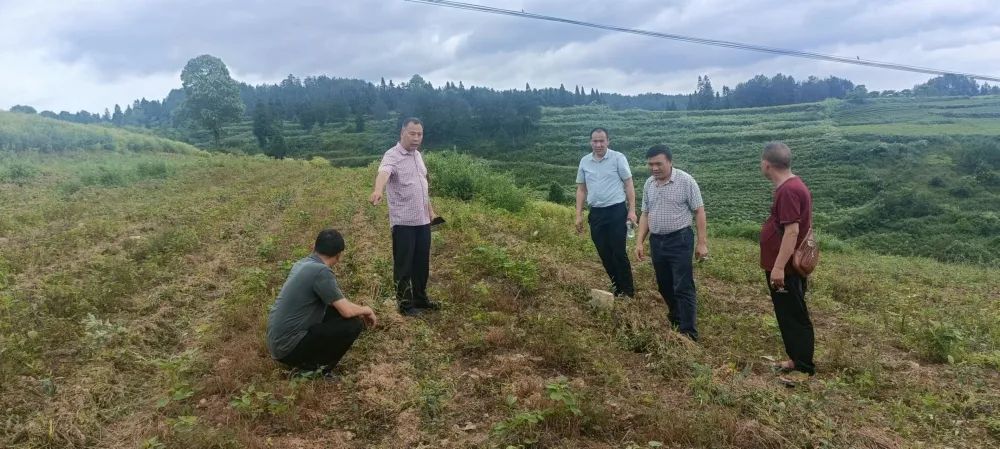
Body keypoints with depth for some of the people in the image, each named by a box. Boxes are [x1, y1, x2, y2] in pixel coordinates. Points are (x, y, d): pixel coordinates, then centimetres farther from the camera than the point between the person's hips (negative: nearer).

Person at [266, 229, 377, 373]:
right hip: (288, 348, -9)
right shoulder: (321, 272, -19)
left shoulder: (302, 264, 9)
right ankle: (315, 367, 1)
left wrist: (360, 311, 26)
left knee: (336, 310, 16)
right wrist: (366, 310, 2)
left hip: (277, 340, 9)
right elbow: (347, 311, -18)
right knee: (353, 324, -12)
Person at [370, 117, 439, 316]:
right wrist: (378, 190, -56)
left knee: (422, 263, 15)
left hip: (422, 220, 7)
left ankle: (420, 299, 29)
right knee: (404, 264, 2)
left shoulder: (418, 155, 13)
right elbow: (383, 173, -35)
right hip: (403, 221, -7)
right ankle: (404, 304, 13)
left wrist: (430, 210, 23)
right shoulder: (392, 156, -13)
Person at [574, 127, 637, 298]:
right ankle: (617, 286, 25)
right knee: (604, 254, 10)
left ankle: (628, 290, 10)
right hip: (596, 213, 5)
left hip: (617, 211, -4)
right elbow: (581, 189, 11)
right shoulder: (584, 161, 6)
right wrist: (579, 215, 7)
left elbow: (629, 185, -4)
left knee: (619, 252, -3)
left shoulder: (618, 158, -6)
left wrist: (632, 210, -10)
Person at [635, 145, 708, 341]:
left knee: (683, 288, -6)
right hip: (656, 241, 6)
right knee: (665, 287, 16)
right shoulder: (648, 184, 7)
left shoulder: (685, 181, -10)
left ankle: (689, 334, -1)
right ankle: (675, 320, 35)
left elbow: (699, 212, -9)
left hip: (680, 240, -6)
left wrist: (702, 243, -12)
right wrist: (640, 242, 6)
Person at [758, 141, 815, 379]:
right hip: (786, 267, 10)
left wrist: (779, 267, -27)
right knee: (788, 316, 18)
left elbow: (792, 230, -27)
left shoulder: (788, 190, -21)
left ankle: (804, 370, 8)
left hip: (785, 270, -10)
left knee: (794, 317, -1)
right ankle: (797, 360, 29)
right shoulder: (792, 186, 11)